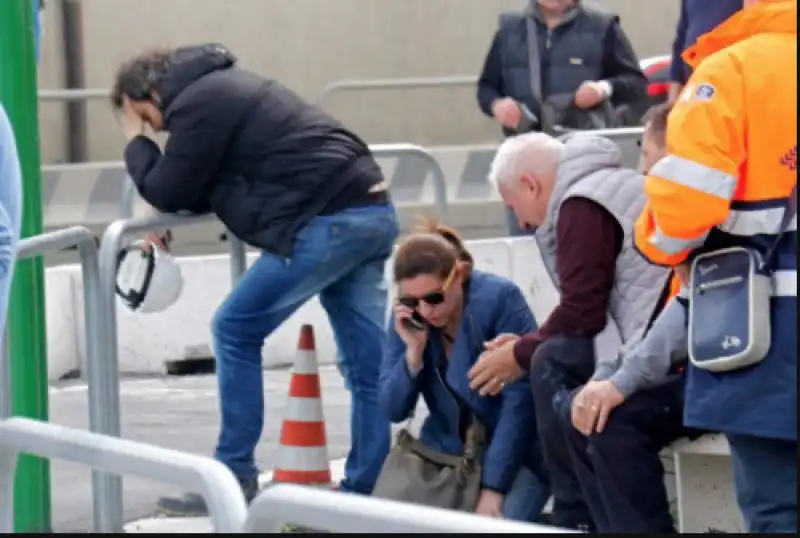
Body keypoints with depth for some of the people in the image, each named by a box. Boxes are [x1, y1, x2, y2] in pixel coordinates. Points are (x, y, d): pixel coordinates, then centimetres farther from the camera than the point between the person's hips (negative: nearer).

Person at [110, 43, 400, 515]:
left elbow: (169, 193, 1)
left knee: (236, 331, 2)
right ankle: (366, 490, 8)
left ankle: (234, 479, 6)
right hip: (372, 211, 10)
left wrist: (137, 143, 17)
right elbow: (204, 186, 33)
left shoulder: (196, 103, -5)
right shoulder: (221, 86, 26)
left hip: (328, 222, -10)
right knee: (367, 360, 7)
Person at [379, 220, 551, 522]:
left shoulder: (499, 299, -20)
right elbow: (394, 411, -3)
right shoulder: (407, 317, -4)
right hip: (446, 453, 5)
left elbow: (520, 401, -20)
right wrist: (414, 351, -20)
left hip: (516, 454, -5)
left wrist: (493, 489, -22)